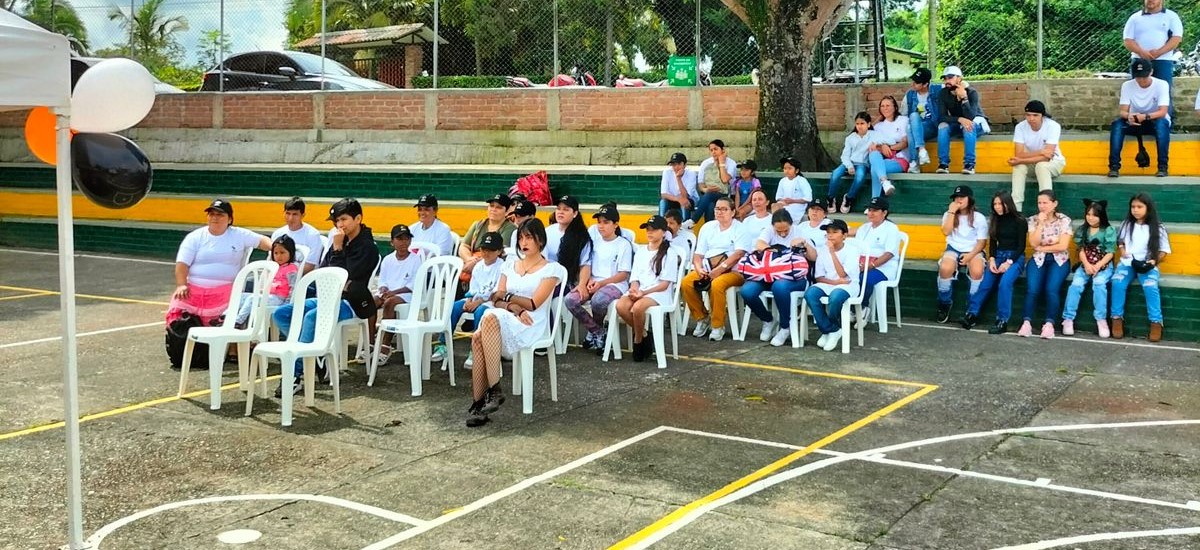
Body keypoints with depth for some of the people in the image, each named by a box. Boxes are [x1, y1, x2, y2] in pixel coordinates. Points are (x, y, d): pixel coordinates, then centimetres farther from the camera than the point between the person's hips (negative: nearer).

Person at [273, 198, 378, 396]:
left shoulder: (367, 248, -8)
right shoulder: (339, 240, 13)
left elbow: (344, 278, -17)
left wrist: (337, 249, -14)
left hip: (350, 303, -9)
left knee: (312, 317, -35)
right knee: (280, 314, -4)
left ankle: (298, 374, -29)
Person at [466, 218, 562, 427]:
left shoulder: (550, 270, 6)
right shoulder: (509, 265, 21)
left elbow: (534, 304, -5)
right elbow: (497, 300, 10)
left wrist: (506, 296, 3)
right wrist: (513, 307, -10)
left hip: (532, 326, -4)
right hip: (506, 322, 4)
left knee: (491, 318, -36)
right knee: (478, 337, -32)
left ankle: (494, 390, -37)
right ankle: (479, 402, -35)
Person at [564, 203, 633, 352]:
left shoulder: (624, 244, 1)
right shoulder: (595, 242, 16)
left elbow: (624, 274, -4)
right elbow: (586, 265, 8)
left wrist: (601, 283, -17)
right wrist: (583, 284, -12)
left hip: (614, 284, -5)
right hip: (592, 283, 5)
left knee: (598, 300, -38)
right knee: (570, 300, -24)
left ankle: (596, 330, -2)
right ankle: (597, 332, -5)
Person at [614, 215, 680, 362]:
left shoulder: (669, 254, 2)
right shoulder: (640, 252, 20)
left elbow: (664, 284, -5)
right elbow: (635, 278, 15)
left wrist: (644, 292, -18)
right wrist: (634, 289, -9)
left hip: (659, 293, -5)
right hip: (639, 291, 5)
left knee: (638, 307, -36)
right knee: (620, 305, -28)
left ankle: (638, 341, -10)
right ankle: (643, 335, -6)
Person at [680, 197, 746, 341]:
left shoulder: (739, 228, 2)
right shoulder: (707, 227, 18)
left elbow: (739, 254, -12)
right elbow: (698, 254, 14)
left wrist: (719, 270, -20)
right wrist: (699, 269, -8)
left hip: (732, 270, -5)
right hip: (708, 269, 5)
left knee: (717, 285, -36)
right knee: (686, 283, -22)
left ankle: (718, 326, -19)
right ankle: (702, 318, -3)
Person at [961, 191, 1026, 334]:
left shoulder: (1019, 220, -3)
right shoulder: (995, 220, 12)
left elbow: (1021, 246, -7)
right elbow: (992, 242, 11)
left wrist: (1009, 262, -18)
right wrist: (991, 259, -7)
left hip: (1015, 257, -5)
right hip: (998, 256, 5)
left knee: (1005, 282, -32)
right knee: (985, 283, -23)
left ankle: (1002, 321, -30)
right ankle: (971, 314, -27)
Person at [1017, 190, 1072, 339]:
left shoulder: (1064, 220, -3)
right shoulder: (1034, 220, 4)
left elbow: (1063, 246, -12)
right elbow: (1034, 243, -9)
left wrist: (1042, 248, -7)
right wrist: (1040, 223, -12)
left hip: (1059, 260, -2)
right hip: (1038, 259, 2)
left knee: (1051, 289, -27)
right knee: (1032, 289, -24)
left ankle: (1049, 324, -21)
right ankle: (1027, 323, -21)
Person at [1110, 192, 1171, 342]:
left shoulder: (1157, 228, 1)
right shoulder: (1127, 224, 9)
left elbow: (1164, 251, 3)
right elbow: (1120, 240, 22)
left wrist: (1153, 262, -14)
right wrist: (1122, 250, 0)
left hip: (1148, 265, -2)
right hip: (1127, 263, 2)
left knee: (1150, 286, -31)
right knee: (1117, 282, -28)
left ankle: (1156, 322, -20)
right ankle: (1117, 318, -17)